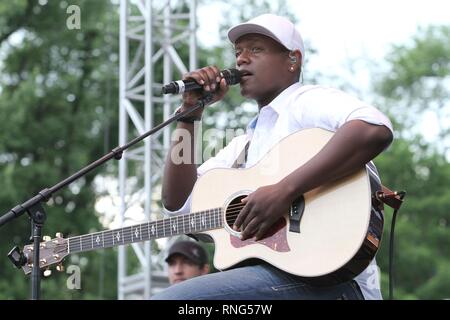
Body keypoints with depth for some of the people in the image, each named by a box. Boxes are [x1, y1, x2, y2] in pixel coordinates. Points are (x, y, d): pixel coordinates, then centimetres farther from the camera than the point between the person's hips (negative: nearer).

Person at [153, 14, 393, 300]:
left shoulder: (307, 102, -1)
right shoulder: (245, 143, 24)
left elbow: (375, 129, -21)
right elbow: (178, 201, 19)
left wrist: (284, 191, -24)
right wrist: (191, 112, 13)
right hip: (274, 275, 8)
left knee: (171, 297, -22)